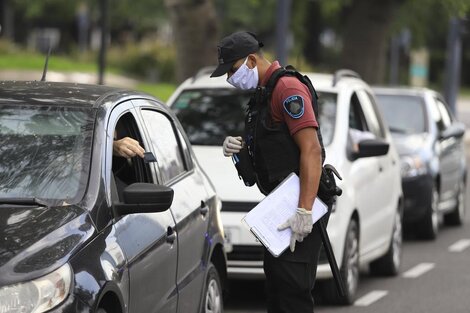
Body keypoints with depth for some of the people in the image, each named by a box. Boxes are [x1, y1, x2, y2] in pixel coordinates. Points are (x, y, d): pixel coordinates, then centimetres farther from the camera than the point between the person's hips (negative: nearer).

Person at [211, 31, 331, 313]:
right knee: (276, 276, 15)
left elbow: (312, 149, -24)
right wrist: (239, 146, 6)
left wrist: (304, 210, -30)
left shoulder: (288, 88, -16)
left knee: (292, 284, -14)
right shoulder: (264, 92, 18)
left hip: (298, 202, -11)